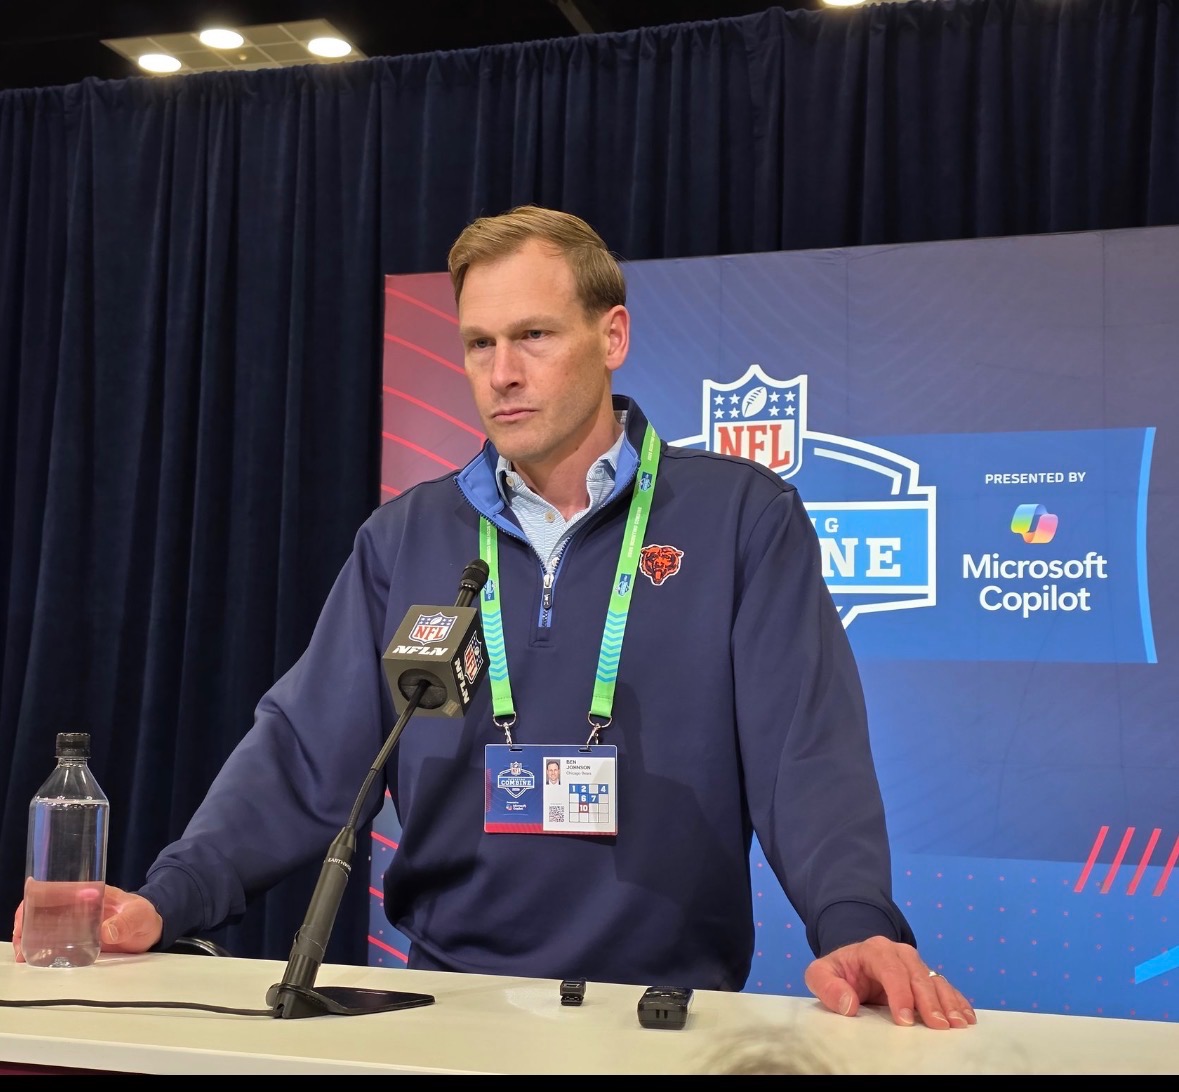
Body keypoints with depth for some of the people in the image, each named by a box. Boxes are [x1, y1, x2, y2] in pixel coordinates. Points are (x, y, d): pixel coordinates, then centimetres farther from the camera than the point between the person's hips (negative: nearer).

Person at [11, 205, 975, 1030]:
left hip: (667, 1005, -2)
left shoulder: (742, 517, -1)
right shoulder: (406, 539, 8)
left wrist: (855, 925, -25)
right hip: (447, 1000, 2)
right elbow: (305, 752, 4)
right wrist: (168, 897, -11)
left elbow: (806, 750, -8)